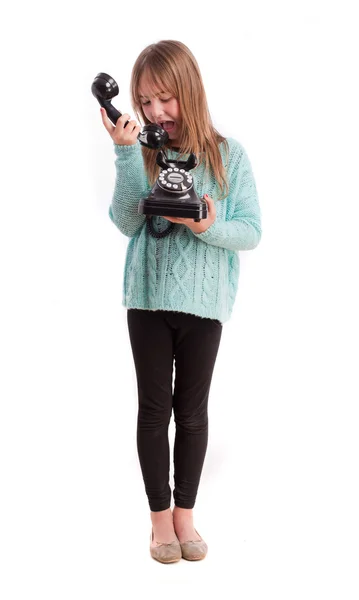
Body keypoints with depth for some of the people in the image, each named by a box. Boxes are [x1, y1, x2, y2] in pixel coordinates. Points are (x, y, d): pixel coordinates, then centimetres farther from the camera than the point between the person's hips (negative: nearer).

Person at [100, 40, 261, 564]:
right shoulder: (141, 153, -1)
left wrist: (210, 227, -24)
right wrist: (128, 152, -20)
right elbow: (127, 223, -13)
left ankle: (185, 514, 26)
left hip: (203, 303, -1)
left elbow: (251, 231, -5)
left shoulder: (228, 154, -4)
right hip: (148, 298, 1)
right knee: (155, 408, 8)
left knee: (192, 410, 10)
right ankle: (160, 516, 23)